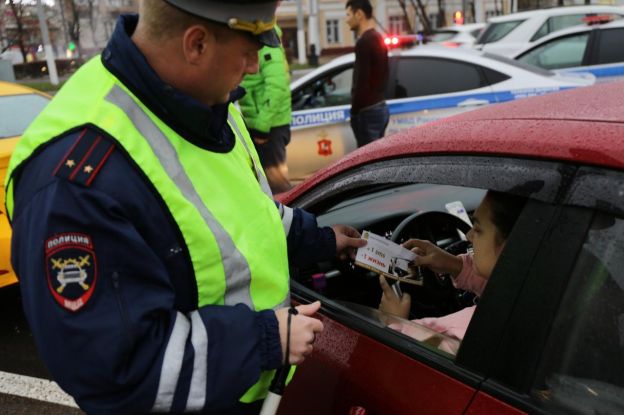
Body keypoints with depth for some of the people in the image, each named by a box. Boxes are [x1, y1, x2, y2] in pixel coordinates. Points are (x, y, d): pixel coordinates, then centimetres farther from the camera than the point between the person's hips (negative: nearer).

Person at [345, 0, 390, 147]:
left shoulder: (364, 42, -15)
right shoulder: (378, 38, 16)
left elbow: (361, 81, -20)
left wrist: (354, 112, -14)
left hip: (367, 111, -10)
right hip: (380, 107, 10)